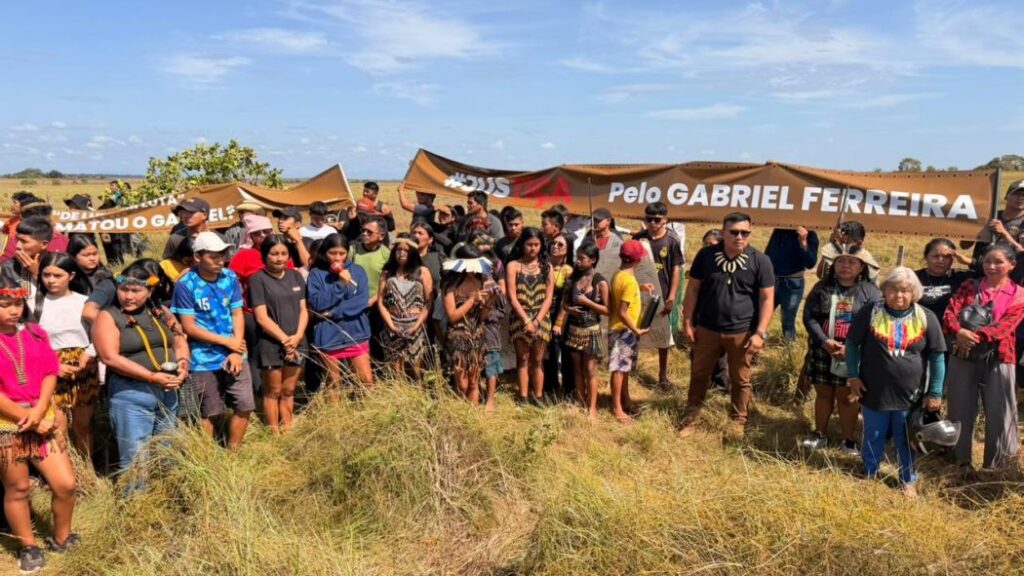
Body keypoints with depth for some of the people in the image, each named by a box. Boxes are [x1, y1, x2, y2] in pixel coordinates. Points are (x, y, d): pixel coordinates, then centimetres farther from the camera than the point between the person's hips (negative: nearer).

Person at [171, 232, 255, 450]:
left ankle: (232, 451, 24)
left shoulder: (230, 277, 1)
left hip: (234, 355, 4)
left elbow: (237, 314, 1)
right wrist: (227, 341, -11)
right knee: (208, 413, 9)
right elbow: (189, 327, -11)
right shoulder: (185, 285, -11)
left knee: (245, 406, 5)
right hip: (204, 361, -4)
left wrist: (236, 352, -9)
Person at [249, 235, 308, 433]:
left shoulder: (296, 277, 8)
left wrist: (297, 336, -9)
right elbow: (262, 318, -12)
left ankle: (288, 432, 21)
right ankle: (275, 435, 15)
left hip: (296, 343, 4)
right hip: (271, 344, -4)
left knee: (288, 391, 12)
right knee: (273, 392, 6)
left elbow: (303, 310, 6)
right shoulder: (258, 279, -7)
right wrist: (284, 339, -14)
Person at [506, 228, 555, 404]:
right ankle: (523, 398, 7)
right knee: (523, 359, 2)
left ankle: (538, 398, 12)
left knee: (538, 361, 7)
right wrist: (526, 320, -13)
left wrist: (537, 321, -10)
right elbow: (512, 297, -6)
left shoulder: (546, 267, 7)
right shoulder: (513, 266, 0)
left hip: (541, 319, 2)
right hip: (520, 318, -2)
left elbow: (548, 298, 2)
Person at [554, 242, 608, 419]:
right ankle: (580, 404, 21)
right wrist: (568, 308, -9)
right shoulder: (575, 277, 5)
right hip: (573, 328, 5)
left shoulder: (600, 282, -10)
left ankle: (592, 408, 8)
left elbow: (607, 310, -11)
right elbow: (565, 301, 13)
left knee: (590, 370, 0)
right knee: (577, 368, 11)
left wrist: (586, 301, -19)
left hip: (590, 329, -5)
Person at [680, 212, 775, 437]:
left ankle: (738, 422, 31)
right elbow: (693, 289, 3)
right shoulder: (706, 255, -3)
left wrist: (760, 333, -13)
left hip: (742, 332, -1)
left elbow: (767, 299, -6)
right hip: (707, 330, 2)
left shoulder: (760, 261, -7)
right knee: (699, 375, 13)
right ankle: (689, 418, 29)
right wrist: (688, 322, 0)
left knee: (740, 380, 13)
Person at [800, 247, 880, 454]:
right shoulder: (822, 287, 4)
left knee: (847, 397, 6)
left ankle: (849, 440, 19)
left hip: (852, 353, -2)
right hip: (821, 350, 3)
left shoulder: (870, 291, -3)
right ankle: (820, 435, 27)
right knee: (823, 393, 13)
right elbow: (809, 316, -2)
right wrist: (825, 341, -16)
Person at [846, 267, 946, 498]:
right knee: (873, 439, 16)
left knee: (906, 441, 16)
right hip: (874, 392, -1)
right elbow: (852, 344, -1)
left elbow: (936, 356, 0)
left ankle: (908, 481, 36)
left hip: (909, 395, 1)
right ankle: (869, 476, 36)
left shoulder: (926, 318, -6)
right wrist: (852, 376, -6)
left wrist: (935, 393, 0)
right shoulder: (870, 313, -10)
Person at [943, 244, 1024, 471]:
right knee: (961, 408, 9)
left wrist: (976, 336, -24)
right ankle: (960, 457, 26)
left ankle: (997, 464, 19)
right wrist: (959, 332, -25)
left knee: (998, 411, 3)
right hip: (964, 355, 2)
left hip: (998, 358, -1)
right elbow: (950, 312, -6)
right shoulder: (969, 286, 7)